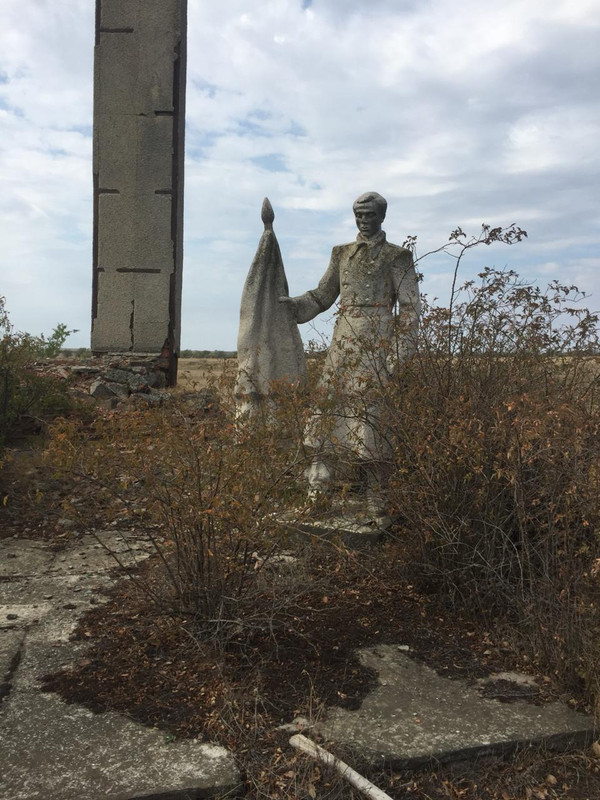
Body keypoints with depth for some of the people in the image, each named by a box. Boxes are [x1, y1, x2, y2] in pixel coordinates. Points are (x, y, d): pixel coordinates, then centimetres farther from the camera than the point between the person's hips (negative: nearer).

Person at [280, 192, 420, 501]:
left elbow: (409, 306, 1)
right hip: (342, 339, 4)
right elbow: (323, 295, 23)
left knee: (368, 402, -7)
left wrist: (403, 353, -6)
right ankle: (319, 479, 4)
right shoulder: (342, 254, 18)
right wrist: (293, 303, 7)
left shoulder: (396, 257, 5)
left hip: (375, 342, -4)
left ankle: (373, 480, 2)